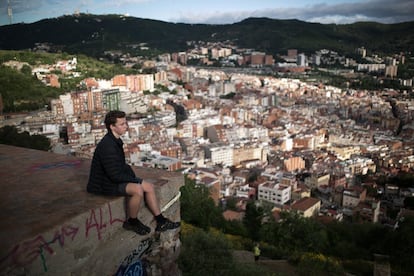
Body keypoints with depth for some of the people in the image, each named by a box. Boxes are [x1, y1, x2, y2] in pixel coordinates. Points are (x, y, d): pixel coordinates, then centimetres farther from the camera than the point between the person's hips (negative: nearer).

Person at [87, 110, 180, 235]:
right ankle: (132, 222, -6)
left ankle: (161, 222, 8)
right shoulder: (107, 145, -25)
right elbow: (115, 175, -27)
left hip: (117, 177, 10)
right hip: (106, 183, -10)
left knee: (149, 187, 1)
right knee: (137, 189, -30)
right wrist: (136, 180, -15)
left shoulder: (116, 140, 6)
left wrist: (133, 176, 2)